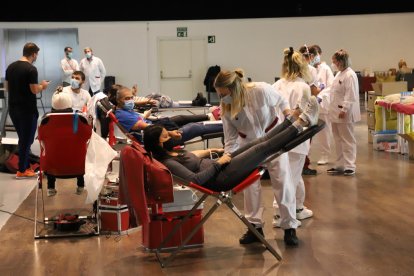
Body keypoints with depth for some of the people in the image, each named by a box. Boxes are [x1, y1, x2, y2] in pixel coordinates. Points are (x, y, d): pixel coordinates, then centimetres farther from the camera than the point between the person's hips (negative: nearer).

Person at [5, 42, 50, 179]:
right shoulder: (31, 69, -16)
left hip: (13, 108, 7)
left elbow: (7, 87, 13)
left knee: (22, 138, 17)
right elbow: (34, 90, -17)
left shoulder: (10, 67, 7)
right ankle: (22, 170, 6)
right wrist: (42, 86, 2)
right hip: (27, 110, -7)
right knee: (27, 139, 2)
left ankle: (25, 165, 23)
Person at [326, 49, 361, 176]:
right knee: (338, 140, 13)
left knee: (347, 140, -2)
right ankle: (340, 165, 21)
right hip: (336, 113, 9)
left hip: (344, 114, -9)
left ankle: (350, 166, 3)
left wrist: (344, 110, -22)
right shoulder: (339, 74, 15)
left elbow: (350, 96, -20)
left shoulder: (350, 75, -15)